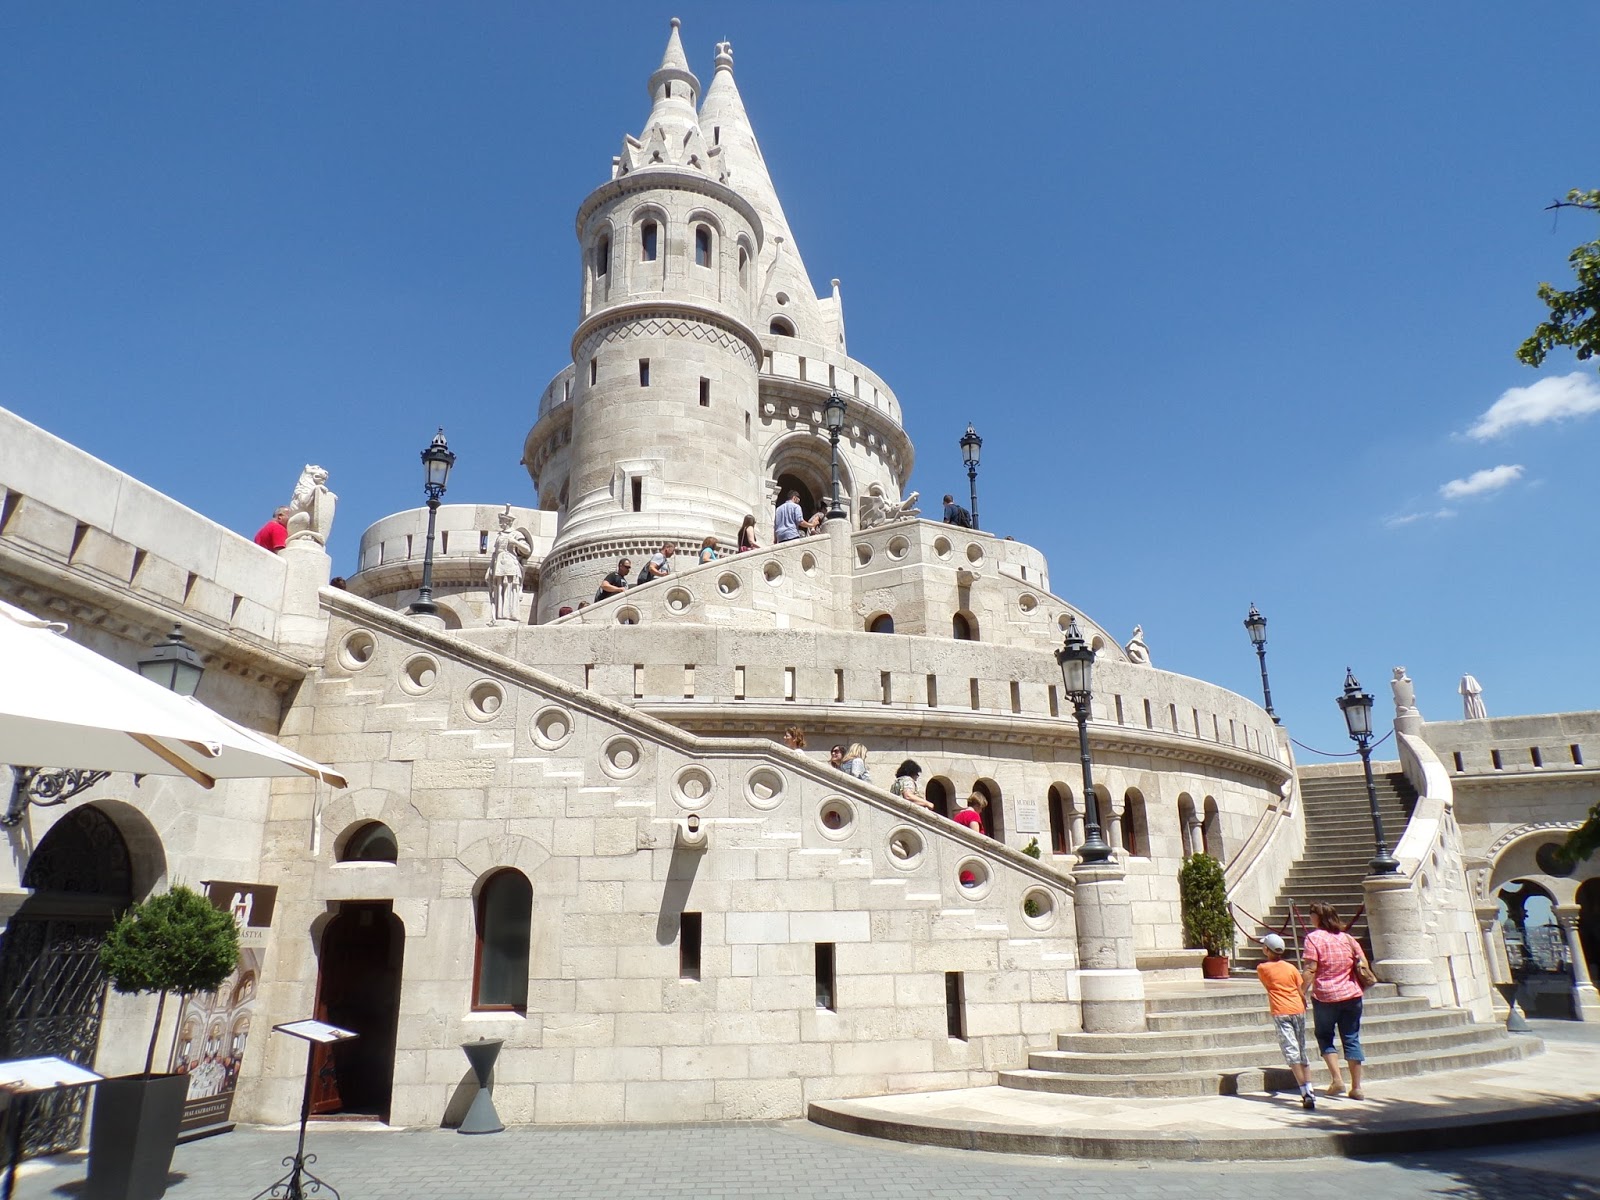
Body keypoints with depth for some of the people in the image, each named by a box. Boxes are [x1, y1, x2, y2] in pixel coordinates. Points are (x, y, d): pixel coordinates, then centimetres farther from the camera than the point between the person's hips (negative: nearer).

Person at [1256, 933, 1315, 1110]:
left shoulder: (1262, 968, 0)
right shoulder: (1291, 968, 6)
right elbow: (1302, 992, 5)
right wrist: (1303, 1008, 19)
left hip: (1280, 1013, -4)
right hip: (1298, 1010, 4)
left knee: (1291, 1053, -5)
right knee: (1302, 1051, 14)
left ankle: (1305, 1093, -14)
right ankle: (1309, 1091, 11)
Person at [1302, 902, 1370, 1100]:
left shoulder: (1313, 938, -10)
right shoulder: (1347, 938, 5)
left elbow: (1310, 969, -15)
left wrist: (1302, 993, -9)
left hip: (1325, 996, -4)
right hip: (1351, 995, 4)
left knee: (1324, 1037, 12)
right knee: (1352, 1040, 10)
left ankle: (1337, 1080, -1)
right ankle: (1356, 1087, 11)